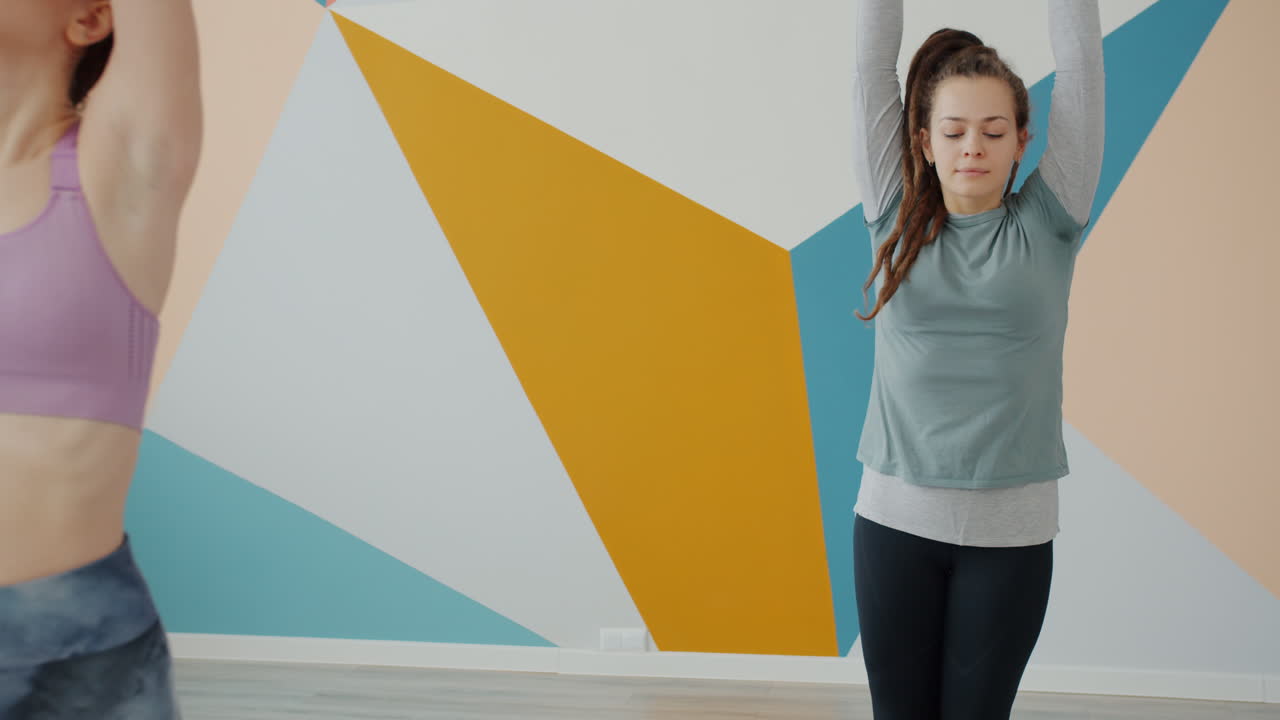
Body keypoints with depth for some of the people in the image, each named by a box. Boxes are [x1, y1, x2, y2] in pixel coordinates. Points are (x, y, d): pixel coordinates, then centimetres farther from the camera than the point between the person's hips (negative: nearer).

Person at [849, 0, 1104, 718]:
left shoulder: (1047, 225, 1)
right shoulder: (897, 221, 2)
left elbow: (1080, 58, -1)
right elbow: (875, 61, 1)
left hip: (1011, 529, -1)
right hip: (894, 517, 1)